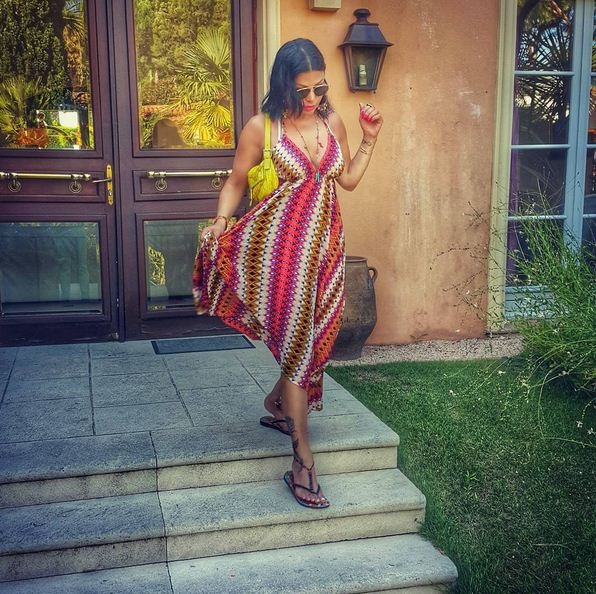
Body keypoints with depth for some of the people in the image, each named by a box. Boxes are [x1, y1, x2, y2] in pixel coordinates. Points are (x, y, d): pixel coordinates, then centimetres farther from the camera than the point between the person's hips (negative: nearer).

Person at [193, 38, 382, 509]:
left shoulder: (333, 122, 7)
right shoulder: (262, 127, -6)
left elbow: (348, 179, 15)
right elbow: (236, 182, 0)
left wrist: (370, 139, 7)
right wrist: (221, 220, -15)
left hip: (326, 244, 6)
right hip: (282, 245, -5)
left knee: (319, 337, 11)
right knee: (297, 341, -7)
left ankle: (277, 403, 41)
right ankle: (303, 461, 1)